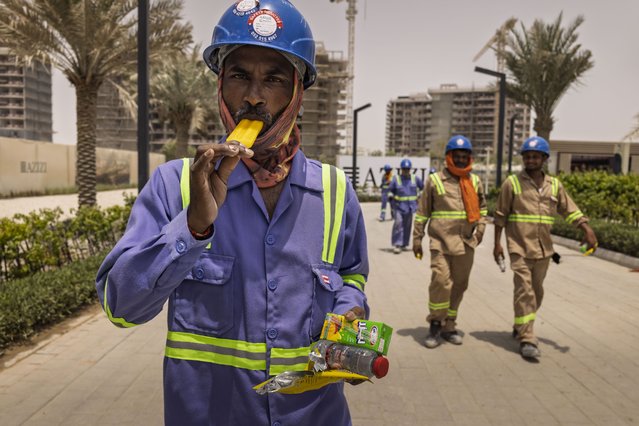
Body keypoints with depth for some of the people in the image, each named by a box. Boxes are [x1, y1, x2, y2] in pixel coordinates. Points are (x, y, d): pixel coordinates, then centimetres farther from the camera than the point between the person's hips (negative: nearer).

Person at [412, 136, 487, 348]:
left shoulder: (475, 181, 11)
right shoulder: (435, 180, -1)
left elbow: (482, 205, 26)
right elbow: (422, 212, 3)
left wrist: (481, 227, 11)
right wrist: (417, 238, 2)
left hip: (466, 243, 5)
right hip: (441, 241, -4)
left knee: (459, 285, 10)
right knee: (440, 281, -15)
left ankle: (449, 326, 24)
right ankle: (435, 325, 3)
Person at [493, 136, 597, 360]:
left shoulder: (554, 185, 8)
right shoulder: (512, 183, -3)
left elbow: (570, 210, 10)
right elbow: (500, 215, 0)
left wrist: (588, 230, -5)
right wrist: (497, 243, -4)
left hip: (543, 249, 5)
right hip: (520, 248, -4)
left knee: (536, 292, 13)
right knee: (524, 291, -10)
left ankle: (520, 327, 32)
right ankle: (527, 340, -7)